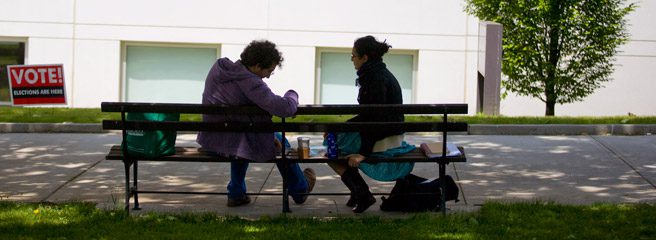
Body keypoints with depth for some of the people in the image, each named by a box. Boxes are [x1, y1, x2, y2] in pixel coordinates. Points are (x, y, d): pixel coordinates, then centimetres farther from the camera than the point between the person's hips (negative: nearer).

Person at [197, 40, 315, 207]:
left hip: (211, 140, 7)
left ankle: (236, 194, 41)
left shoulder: (219, 67, 2)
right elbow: (286, 109, -30)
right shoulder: (250, 83, -24)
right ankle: (299, 191, 35)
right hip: (236, 143, -7)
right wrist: (292, 95, -6)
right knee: (280, 142, 16)